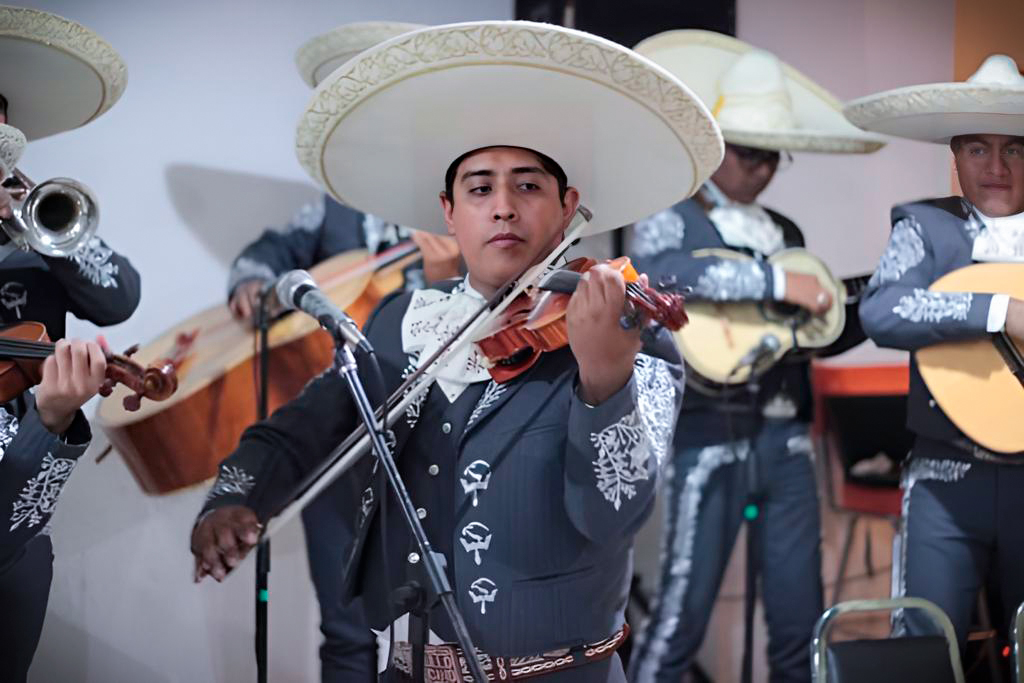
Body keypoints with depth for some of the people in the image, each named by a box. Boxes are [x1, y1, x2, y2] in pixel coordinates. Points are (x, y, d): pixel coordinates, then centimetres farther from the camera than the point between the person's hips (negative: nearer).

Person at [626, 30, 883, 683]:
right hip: (711, 438, -6)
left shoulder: (787, 233, 16)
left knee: (801, 622, 10)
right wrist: (776, 281, -25)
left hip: (786, 439, 6)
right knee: (684, 614, -2)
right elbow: (658, 272, -27)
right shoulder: (670, 216, -3)